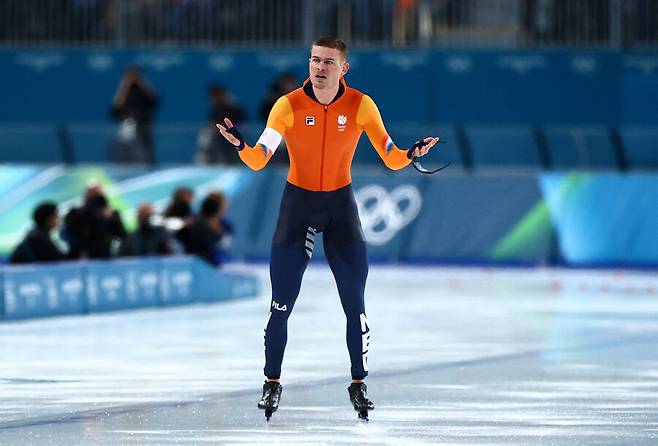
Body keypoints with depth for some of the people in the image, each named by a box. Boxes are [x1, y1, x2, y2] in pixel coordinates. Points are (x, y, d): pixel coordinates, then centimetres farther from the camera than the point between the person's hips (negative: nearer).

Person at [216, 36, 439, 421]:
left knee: (355, 303, -2)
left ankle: (359, 384, 13)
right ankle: (273, 383, 13)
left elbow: (391, 158, -10)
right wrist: (241, 145, -42)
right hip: (298, 202, -1)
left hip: (341, 203, 1)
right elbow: (258, 160, -20)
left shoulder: (361, 105, -10)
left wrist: (410, 155, -31)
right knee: (282, 304, -2)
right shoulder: (289, 106, -14)